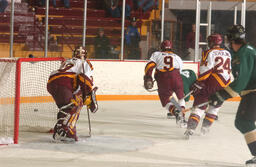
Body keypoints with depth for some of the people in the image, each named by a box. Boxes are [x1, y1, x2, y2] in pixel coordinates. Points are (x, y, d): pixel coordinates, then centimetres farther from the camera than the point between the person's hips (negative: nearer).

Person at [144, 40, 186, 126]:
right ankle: (182, 115, 11)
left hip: (163, 81, -2)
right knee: (181, 97, 25)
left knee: (165, 100, 14)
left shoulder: (156, 54, 22)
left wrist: (147, 78, -5)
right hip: (176, 78, 2)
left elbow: (150, 65, 4)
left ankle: (176, 113, -12)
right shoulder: (177, 57, 30)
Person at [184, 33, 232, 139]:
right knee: (215, 106, 23)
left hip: (212, 83, -5)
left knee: (199, 105, -5)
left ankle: (191, 128, -19)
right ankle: (205, 127, 22)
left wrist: (199, 83, -11)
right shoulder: (227, 53, 15)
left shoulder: (209, 53, -4)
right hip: (225, 84, 5)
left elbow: (206, 69, -14)